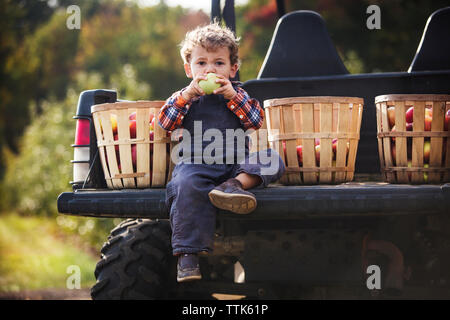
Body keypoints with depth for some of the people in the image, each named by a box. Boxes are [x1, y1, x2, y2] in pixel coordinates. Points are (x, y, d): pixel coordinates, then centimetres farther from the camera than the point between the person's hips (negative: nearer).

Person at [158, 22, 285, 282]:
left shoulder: (238, 94, 21)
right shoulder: (185, 97, 18)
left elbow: (256, 121, 6)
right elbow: (166, 123, 2)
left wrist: (232, 96, -4)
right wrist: (189, 93, -7)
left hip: (236, 163, 3)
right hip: (195, 163, -2)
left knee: (272, 160, -21)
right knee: (186, 185, -36)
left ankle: (237, 183, -43)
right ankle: (187, 253, -39)